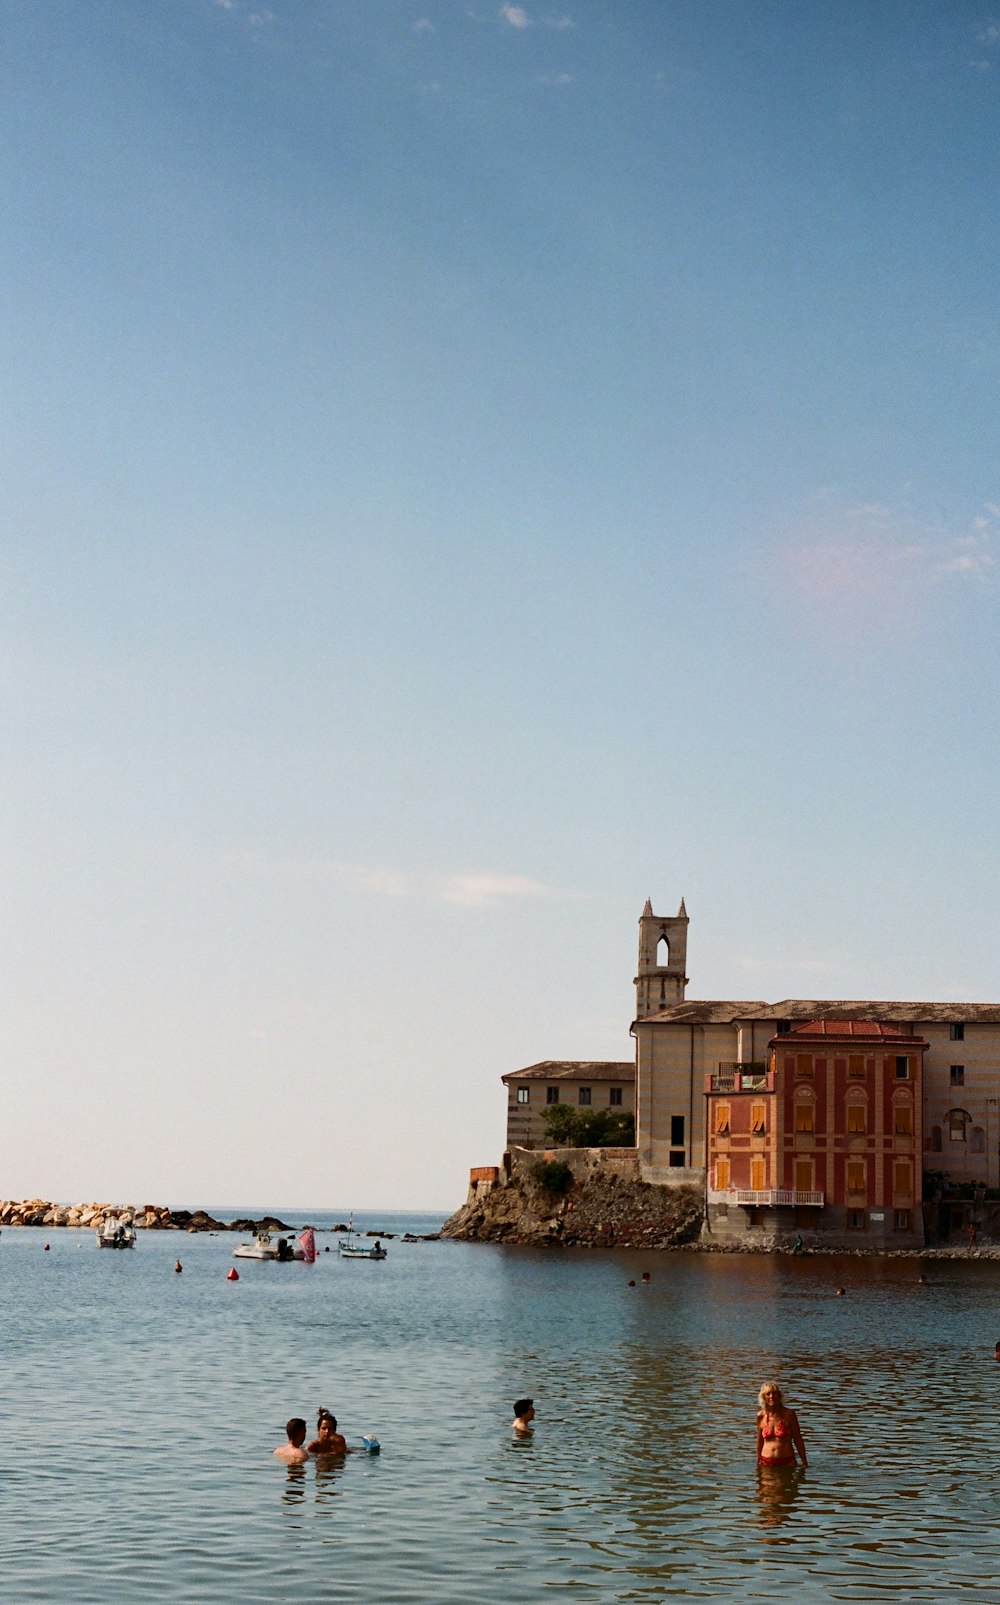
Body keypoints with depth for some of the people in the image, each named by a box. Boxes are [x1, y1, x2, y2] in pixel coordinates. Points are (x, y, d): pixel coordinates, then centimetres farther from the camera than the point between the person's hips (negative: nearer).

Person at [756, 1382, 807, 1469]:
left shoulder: (789, 1414, -4)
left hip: (787, 1462, -2)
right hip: (766, 1462, 2)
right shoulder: (761, 1416, 3)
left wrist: (804, 1463, 4)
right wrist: (758, 1462, 20)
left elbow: (798, 1440, 2)